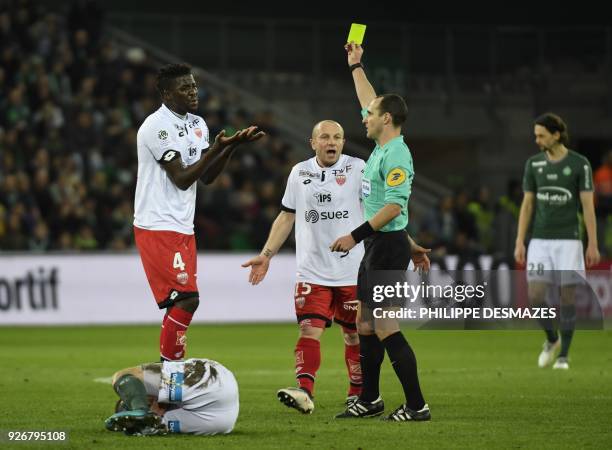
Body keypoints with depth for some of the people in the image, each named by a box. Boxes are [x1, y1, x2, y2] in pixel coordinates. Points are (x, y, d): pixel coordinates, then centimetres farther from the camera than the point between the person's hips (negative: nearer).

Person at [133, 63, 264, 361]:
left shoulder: (197, 124, 14)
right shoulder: (157, 126, -14)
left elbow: (207, 176, 11)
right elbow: (181, 178, -17)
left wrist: (233, 145, -1)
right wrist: (217, 148, -21)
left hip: (182, 228, 9)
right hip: (158, 227, -9)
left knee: (181, 303, 7)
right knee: (186, 299, -15)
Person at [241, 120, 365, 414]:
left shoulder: (357, 169, -1)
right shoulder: (300, 172, 9)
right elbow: (286, 217, 17)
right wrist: (266, 255, 11)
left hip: (352, 271, -2)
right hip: (312, 272, 2)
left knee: (354, 334, 7)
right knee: (309, 330, -12)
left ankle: (358, 394, 21)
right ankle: (305, 392, -21)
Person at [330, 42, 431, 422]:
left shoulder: (396, 155, -16)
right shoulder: (382, 148, 12)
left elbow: (394, 206, -24)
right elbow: (371, 103, 29)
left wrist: (356, 236, -24)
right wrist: (356, 66, 37)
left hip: (388, 247, -10)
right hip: (376, 248, 10)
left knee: (386, 328, -12)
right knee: (365, 323, 14)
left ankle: (417, 406, -11)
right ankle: (370, 400, 22)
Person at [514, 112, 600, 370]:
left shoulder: (580, 164, -6)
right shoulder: (534, 163, 4)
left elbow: (588, 206, -7)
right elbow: (527, 205, 7)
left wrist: (593, 245, -10)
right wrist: (519, 243, 2)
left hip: (568, 240, -3)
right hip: (540, 241, 3)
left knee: (567, 297, -3)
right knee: (535, 296, -8)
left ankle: (563, 356, 9)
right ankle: (551, 339, 19)